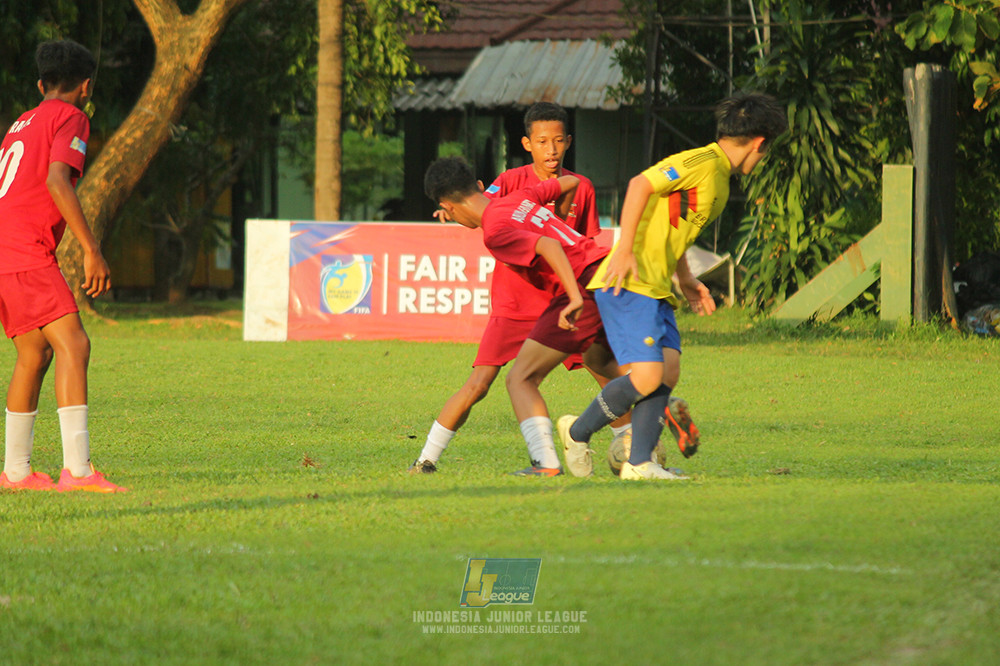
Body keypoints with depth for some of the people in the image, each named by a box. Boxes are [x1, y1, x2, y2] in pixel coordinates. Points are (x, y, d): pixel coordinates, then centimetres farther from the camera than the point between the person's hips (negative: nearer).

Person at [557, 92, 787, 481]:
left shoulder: (720, 180, 21)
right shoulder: (702, 161, -10)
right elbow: (641, 184, -20)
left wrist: (685, 281, 21)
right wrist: (624, 250, -24)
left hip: (656, 289, 10)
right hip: (629, 285, -10)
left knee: (668, 371, -2)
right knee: (647, 376, -16)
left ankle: (639, 464, -2)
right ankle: (578, 432, 4)